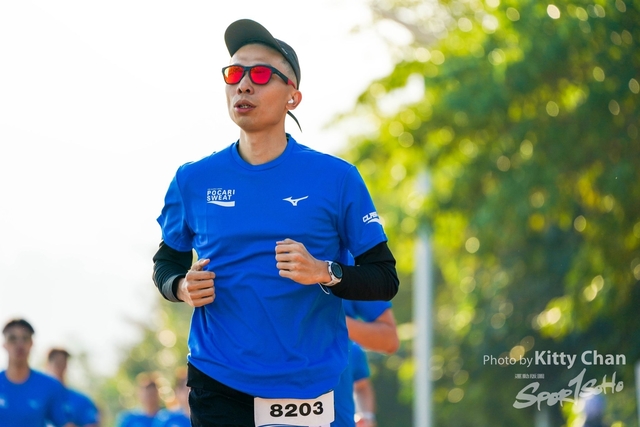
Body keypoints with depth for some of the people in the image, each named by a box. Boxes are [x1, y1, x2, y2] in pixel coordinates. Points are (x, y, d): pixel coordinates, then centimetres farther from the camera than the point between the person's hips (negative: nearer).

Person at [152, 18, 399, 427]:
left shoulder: (338, 179, -2)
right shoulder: (193, 180, 4)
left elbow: (385, 278, -1)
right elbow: (166, 263, 17)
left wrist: (324, 273, -19)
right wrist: (182, 287, -5)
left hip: (308, 388, -1)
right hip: (217, 383, 1)